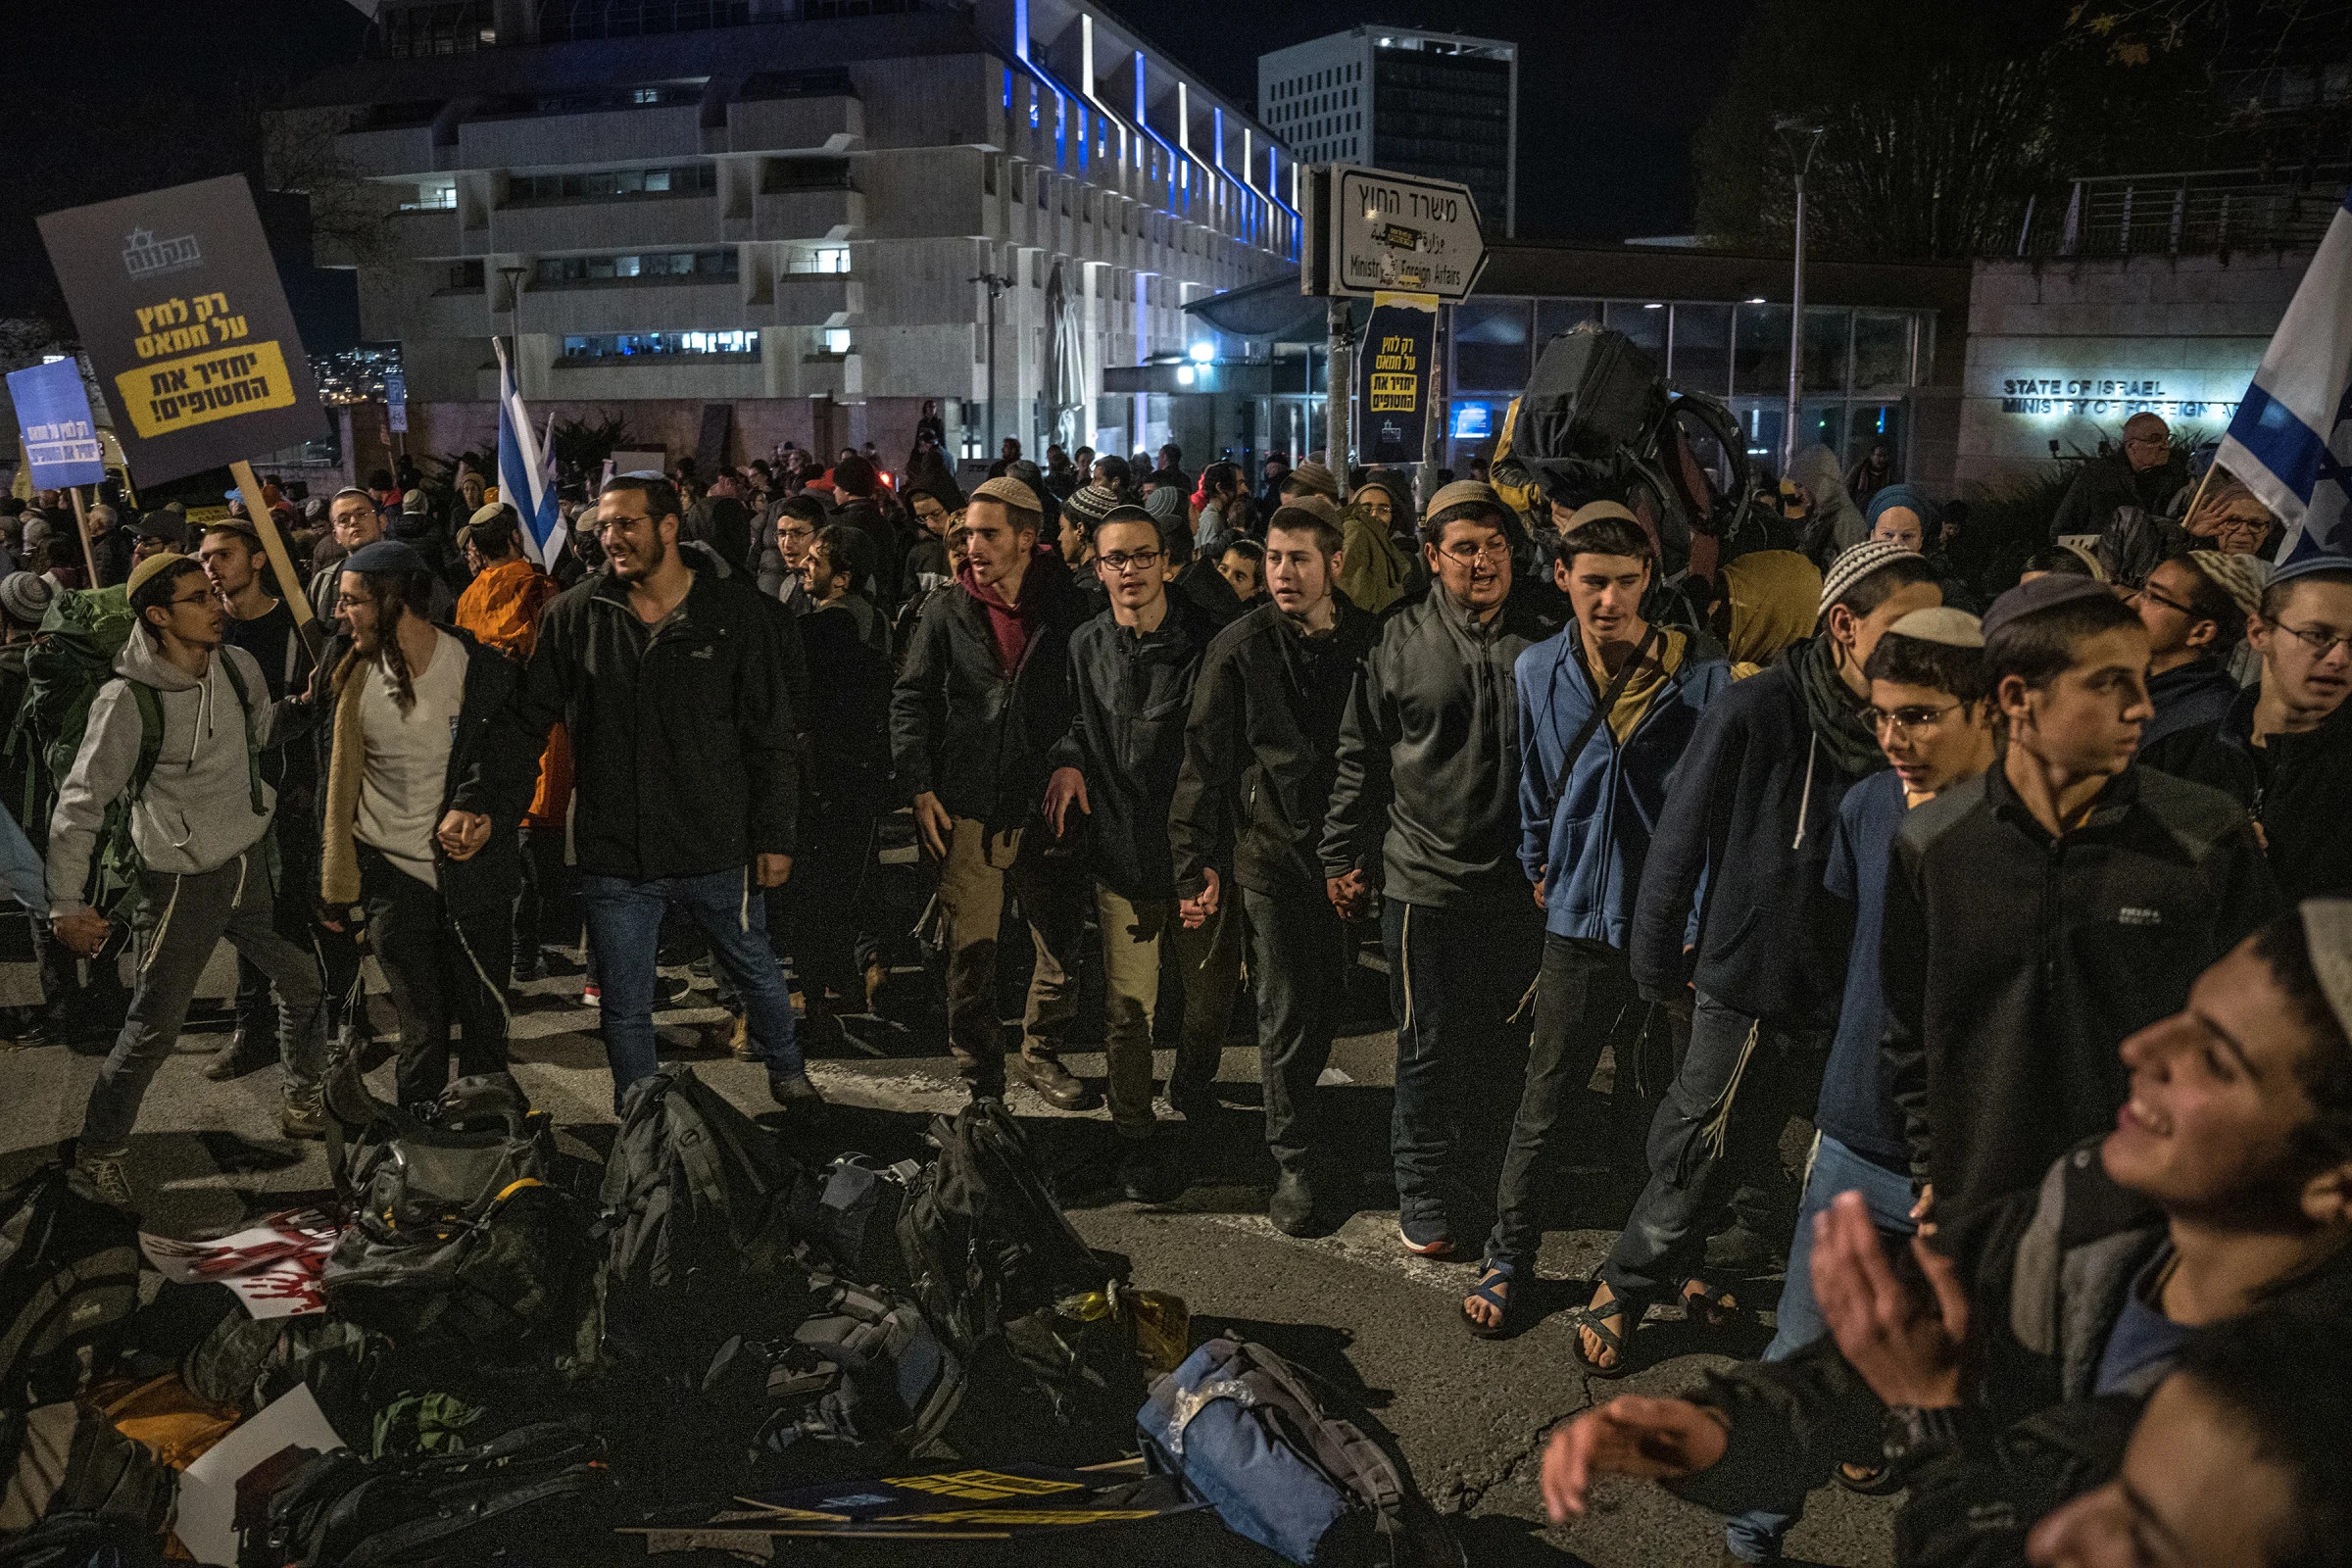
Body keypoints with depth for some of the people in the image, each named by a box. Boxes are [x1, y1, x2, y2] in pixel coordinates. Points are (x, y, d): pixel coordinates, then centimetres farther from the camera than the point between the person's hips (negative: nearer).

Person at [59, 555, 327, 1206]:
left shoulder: (238, 665, -5)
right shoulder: (128, 699, -22)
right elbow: (80, 802, -15)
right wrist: (66, 903, -15)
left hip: (250, 863, 6)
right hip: (182, 883, -6)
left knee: (303, 979, 16)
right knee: (154, 1028, 3)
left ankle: (304, 1100, 38)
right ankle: (100, 1148, 26)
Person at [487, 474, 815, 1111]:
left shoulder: (734, 608, -5)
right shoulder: (574, 615, -2)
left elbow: (773, 734, -2)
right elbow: (527, 719, 3)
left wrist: (774, 836, -4)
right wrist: (488, 802, -10)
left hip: (718, 847, 0)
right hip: (613, 854, 1)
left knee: (755, 971, 20)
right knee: (624, 1008, 11)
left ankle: (786, 1070, 47)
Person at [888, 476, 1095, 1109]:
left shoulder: (1068, 609, 1)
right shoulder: (947, 611, 3)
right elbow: (910, 700, 7)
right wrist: (919, 787, -2)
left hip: (1044, 808, 1)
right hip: (966, 811, 0)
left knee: (1063, 947, 7)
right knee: (970, 954, 4)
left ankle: (1042, 1054, 28)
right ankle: (979, 1076, 19)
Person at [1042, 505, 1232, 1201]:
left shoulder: (1207, 639, -4)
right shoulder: (1087, 646, 3)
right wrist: (1067, 759, -1)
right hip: (1122, 850, 1)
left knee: (1212, 992, 14)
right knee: (1126, 1006, 2)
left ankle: (1193, 1085, 44)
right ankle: (1136, 1135, 20)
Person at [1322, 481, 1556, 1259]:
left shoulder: (1543, 643, 4)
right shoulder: (1399, 642, -1)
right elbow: (1360, 758, 3)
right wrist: (1343, 858, 3)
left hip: (1519, 884, 3)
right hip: (1425, 881, -2)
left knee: (1502, 1046, 15)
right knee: (1430, 1048, 5)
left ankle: (1492, 1182, 33)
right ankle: (1426, 1197, 19)